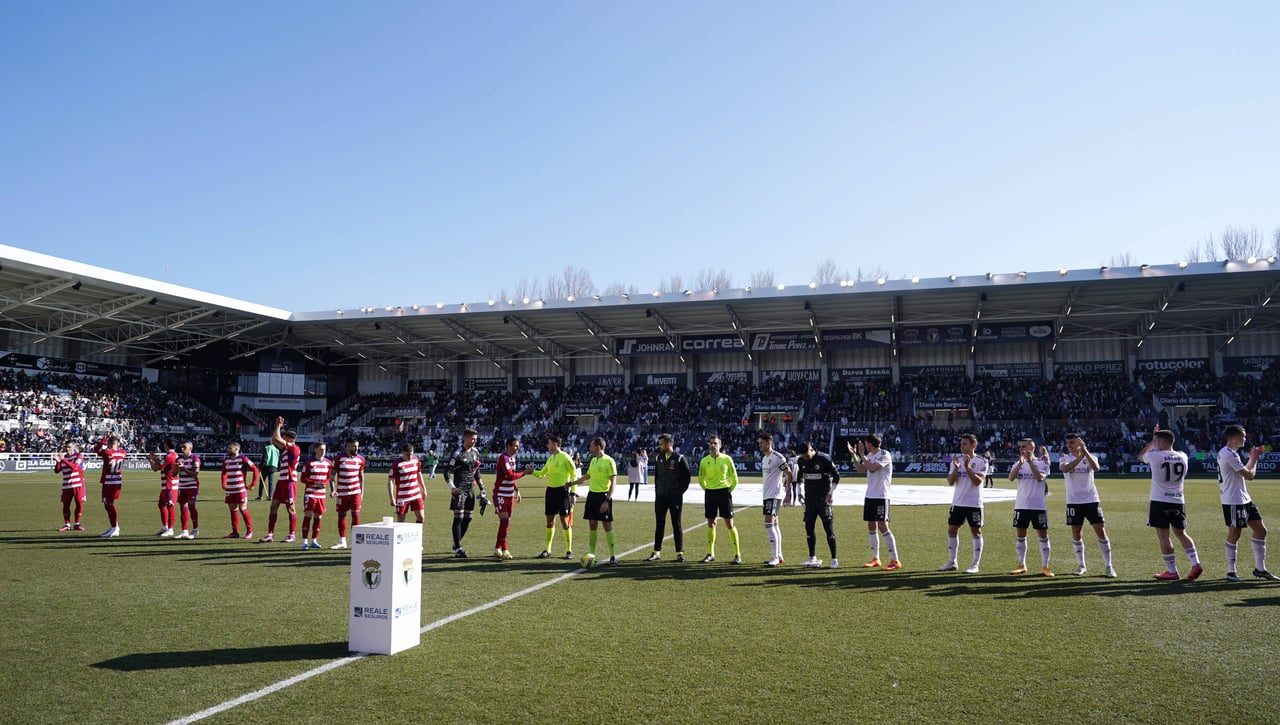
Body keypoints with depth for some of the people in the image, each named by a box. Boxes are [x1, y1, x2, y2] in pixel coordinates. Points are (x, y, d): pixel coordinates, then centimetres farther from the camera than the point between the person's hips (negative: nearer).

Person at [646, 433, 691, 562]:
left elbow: (687, 477, -4)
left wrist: (680, 491, -7)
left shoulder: (680, 459, -7)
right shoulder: (658, 458, 8)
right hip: (660, 496, 5)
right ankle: (657, 552, 15)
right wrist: (657, 490, 10)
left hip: (675, 497, -5)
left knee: (676, 525, 1)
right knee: (659, 525, 8)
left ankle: (680, 553, 6)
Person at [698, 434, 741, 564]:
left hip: (724, 492, -3)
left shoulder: (726, 459, -3)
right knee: (710, 523, 7)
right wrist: (709, 490, 14)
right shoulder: (704, 461, 3)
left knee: (729, 524, -3)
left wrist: (728, 490, 6)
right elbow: (701, 479, 16)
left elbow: (734, 478, 5)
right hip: (710, 493, 3)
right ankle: (710, 553, 18)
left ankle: (737, 554, 4)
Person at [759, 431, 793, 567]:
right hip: (767, 495, 9)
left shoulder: (778, 457, -12)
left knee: (769, 524, -15)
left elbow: (789, 475, -11)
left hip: (775, 495, -9)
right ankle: (779, 556, 18)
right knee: (774, 525, 12)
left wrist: (787, 493, -14)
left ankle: (775, 557, -12)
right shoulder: (764, 458, 15)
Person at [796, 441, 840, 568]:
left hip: (823, 499, -5)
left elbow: (836, 476, -5)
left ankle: (834, 560, 0)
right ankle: (812, 558, 19)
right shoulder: (801, 461, 4)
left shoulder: (824, 459, -12)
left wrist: (831, 493, -9)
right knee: (808, 527, 7)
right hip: (809, 499, 5)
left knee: (829, 528, -5)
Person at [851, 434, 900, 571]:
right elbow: (861, 469, 14)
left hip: (881, 497, -8)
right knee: (871, 527, 10)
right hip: (870, 496, 8)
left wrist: (862, 455, -17)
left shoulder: (884, 455, -13)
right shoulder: (870, 455, 12)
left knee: (883, 527, -11)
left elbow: (872, 468, -25)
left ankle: (895, 561, -7)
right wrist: (854, 455, 8)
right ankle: (875, 559, 19)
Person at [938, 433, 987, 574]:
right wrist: (956, 468, -15)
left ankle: (975, 564, 7)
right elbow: (950, 482, 0)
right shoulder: (957, 459, 7)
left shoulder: (981, 461, -5)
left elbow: (978, 481, -17)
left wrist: (967, 467, -25)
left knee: (976, 532, 0)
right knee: (952, 530, 6)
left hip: (974, 503, -5)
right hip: (958, 502, 5)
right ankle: (952, 562, 16)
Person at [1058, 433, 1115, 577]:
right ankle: (1081, 565, 18)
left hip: (1092, 500, 0)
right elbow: (1065, 468, -23)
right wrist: (1080, 456, -30)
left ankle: (1108, 566, 5)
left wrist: (1085, 451, -28)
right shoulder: (1065, 458, 1)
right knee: (1076, 534, 5)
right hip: (1074, 501, 1)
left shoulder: (1090, 457, 1)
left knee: (1101, 531, -3)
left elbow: (1096, 468, -22)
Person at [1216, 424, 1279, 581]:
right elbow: (1249, 475, -18)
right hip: (1233, 501, -10)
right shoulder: (1229, 454, -19)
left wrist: (1252, 458, 16)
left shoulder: (1226, 453, 15)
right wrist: (1254, 459, -3)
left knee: (1260, 530, 11)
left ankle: (1260, 568, 18)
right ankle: (1231, 572, 9)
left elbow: (1243, 471, 24)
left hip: (1244, 499, 10)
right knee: (1234, 534, -2)